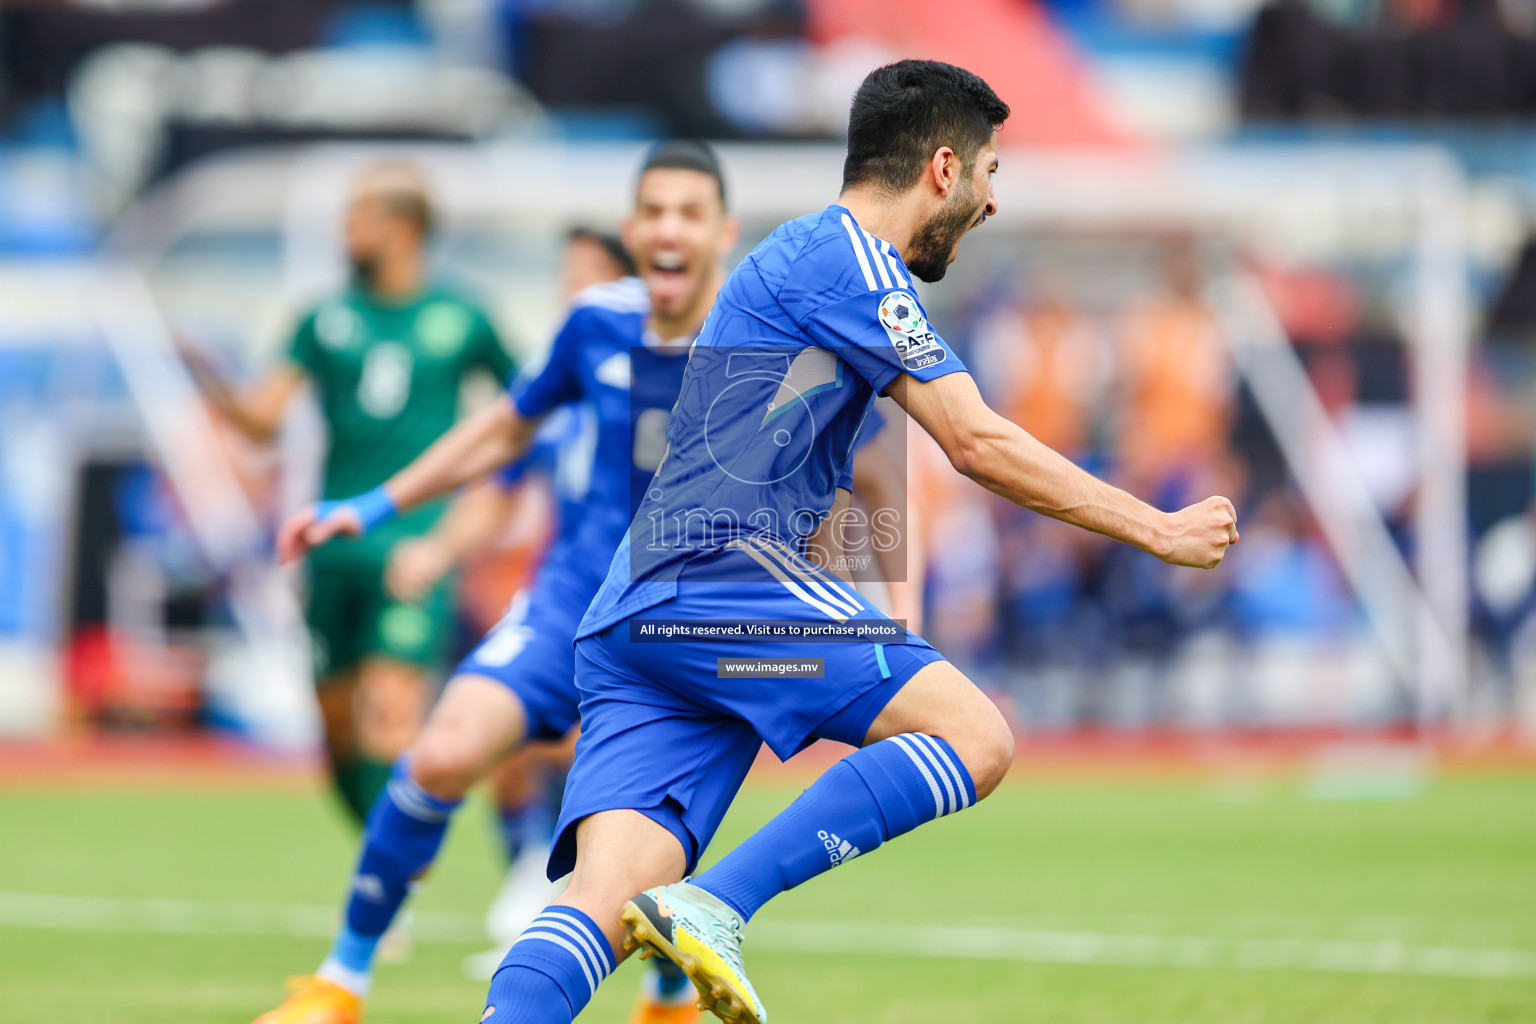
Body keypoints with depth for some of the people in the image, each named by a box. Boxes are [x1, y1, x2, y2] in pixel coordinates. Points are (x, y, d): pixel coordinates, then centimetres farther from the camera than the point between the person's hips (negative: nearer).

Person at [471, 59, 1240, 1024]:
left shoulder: (804, 254, 31)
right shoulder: (842, 254, 0)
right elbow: (978, 443, -5)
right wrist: (1159, 530, 2)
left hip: (633, 619, 9)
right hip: (723, 582, -9)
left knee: (606, 901, -9)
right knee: (975, 736, -14)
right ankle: (717, 906, -27)